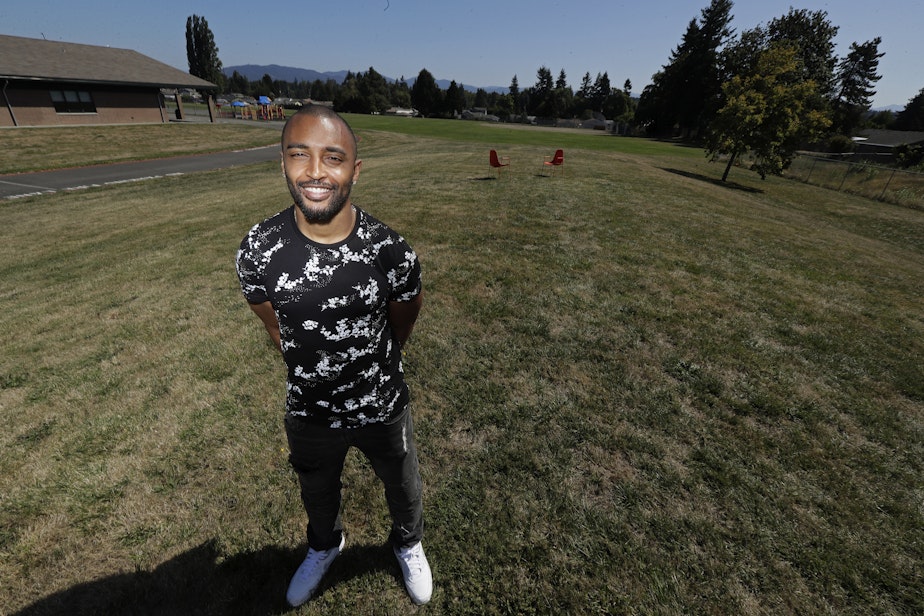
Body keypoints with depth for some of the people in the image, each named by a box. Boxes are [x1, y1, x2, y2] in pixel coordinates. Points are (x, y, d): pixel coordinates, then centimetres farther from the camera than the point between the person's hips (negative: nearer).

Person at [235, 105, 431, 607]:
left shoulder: (391, 251, -24)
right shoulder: (258, 250, -20)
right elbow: (275, 327, -2)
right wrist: (311, 372, 9)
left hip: (383, 408, -1)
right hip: (308, 414, 2)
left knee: (403, 488, 26)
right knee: (317, 495, 31)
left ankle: (408, 544, 62)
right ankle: (324, 546, 67)